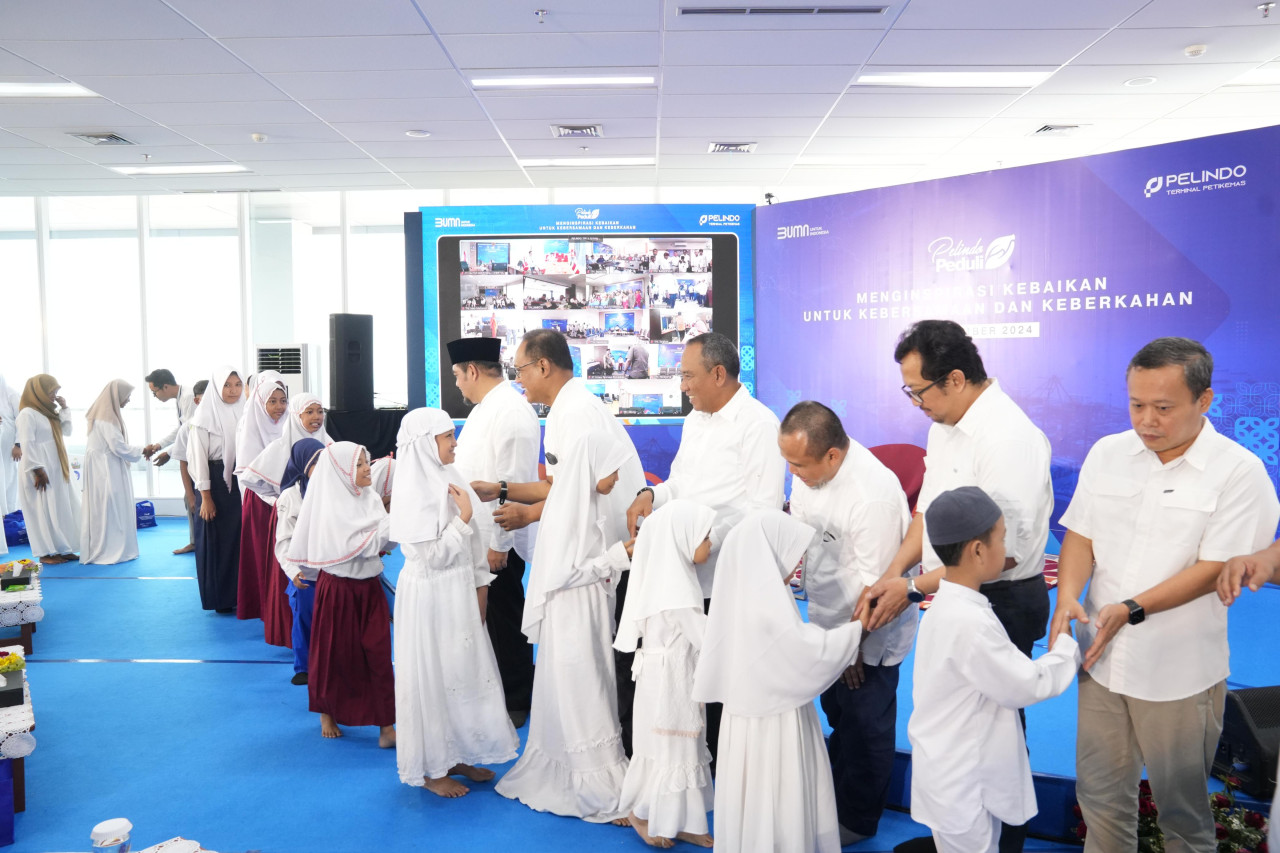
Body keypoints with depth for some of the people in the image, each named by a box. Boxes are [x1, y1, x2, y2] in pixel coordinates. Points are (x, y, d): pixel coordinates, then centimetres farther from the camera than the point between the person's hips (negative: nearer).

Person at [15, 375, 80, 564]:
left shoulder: (49, 412, 14)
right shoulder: (28, 413, -13)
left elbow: (67, 431, 15)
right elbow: (27, 444, -18)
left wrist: (64, 409, 6)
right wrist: (37, 470, -21)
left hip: (57, 469, 9)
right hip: (41, 470, -9)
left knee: (62, 508, 9)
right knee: (44, 510, -2)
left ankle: (62, 549, 15)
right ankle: (46, 552, 4)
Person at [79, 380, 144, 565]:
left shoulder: (108, 413, 11)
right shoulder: (106, 417, -17)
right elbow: (118, 446, -18)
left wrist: (140, 452, 6)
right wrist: (142, 451, -7)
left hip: (110, 468, 9)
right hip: (106, 470, -9)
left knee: (114, 508, 11)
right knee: (108, 509, -4)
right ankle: (107, 551, 1)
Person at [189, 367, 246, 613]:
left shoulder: (244, 413, 5)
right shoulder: (205, 416, -7)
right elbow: (199, 457, -8)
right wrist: (205, 497, -10)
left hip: (240, 481, 4)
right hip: (215, 482, -4)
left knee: (241, 537, 6)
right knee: (216, 540, 5)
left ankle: (240, 592, 17)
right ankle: (219, 598, 15)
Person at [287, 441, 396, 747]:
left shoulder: (369, 498, 3)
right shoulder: (332, 507, -14)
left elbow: (385, 539, 3)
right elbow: (357, 546, -21)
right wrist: (392, 522, -20)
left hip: (369, 586, 4)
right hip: (338, 588, -4)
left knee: (378, 652, 1)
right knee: (333, 652, 11)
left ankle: (385, 723, 6)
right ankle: (327, 713, 32)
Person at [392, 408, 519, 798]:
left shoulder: (448, 479, 6)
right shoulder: (414, 491, -17)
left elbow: (475, 542, 10)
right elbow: (433, 555, -20)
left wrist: (479, 588, 7)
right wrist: (463, 516, -18)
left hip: (459, 592, 8)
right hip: (430, 595, -8)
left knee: (463, 672, 15)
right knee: (433, 676, 4)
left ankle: (455, 755, 31)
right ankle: (430, 769, 20)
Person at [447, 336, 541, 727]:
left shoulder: (510, 411, -19)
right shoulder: (486, 409, 12)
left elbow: (512, 483, -23)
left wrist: (498, 543, -22)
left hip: (497, 541, -9)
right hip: (477, 535, 9)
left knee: (504, 621, 3)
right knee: (485, 618, 17)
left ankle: (515, 703, 18)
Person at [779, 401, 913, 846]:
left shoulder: (874, 495, -32)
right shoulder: (809, 468, -10)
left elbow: (874, 584, -25)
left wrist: (856, 648, -17)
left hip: (868, 634, -7)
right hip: (828, 622, 7)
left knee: (864, 729, 13)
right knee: (837, 718, 26)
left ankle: (858, 821, 34)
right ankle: (833, 797, 47)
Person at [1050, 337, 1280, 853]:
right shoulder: (1107, 453, 2)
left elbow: (1215, 568, -15)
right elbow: (1080, 537, 3)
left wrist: (1131, 610, -22)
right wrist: (1068, 597, -14)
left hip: (1178, 673, -4)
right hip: (1103, 659, 4)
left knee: (1181, 805, 15)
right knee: (1100, 793, 16)